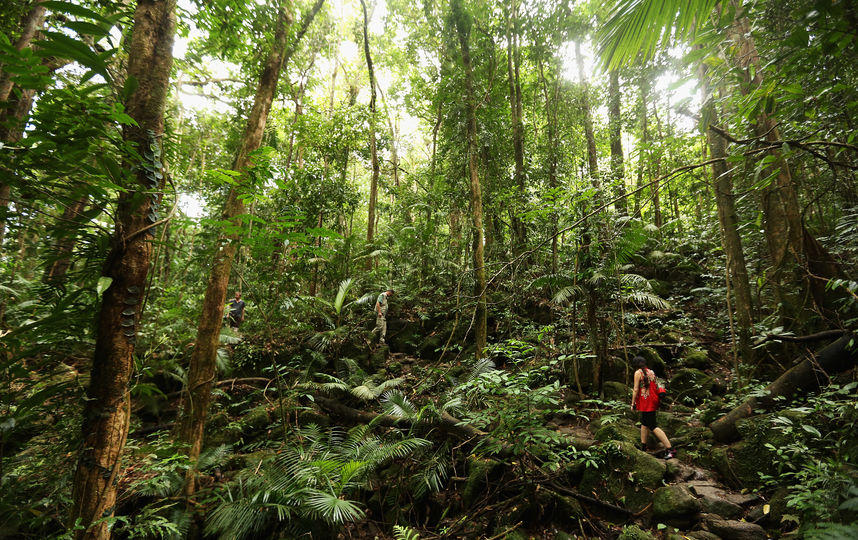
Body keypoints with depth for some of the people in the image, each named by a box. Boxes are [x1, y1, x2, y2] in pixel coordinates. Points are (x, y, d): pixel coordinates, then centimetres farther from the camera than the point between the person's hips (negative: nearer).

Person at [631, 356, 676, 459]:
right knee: (644, 423, 18)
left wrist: (633, 404, -5)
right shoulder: (651, 372, 12)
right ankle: (643, 447, 26)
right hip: (652, 401, 9)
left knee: (653, 426, -7)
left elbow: (636, 390, -12)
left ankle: (670, 449, -12)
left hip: (645, 402, -9)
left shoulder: (638, 372, -10)